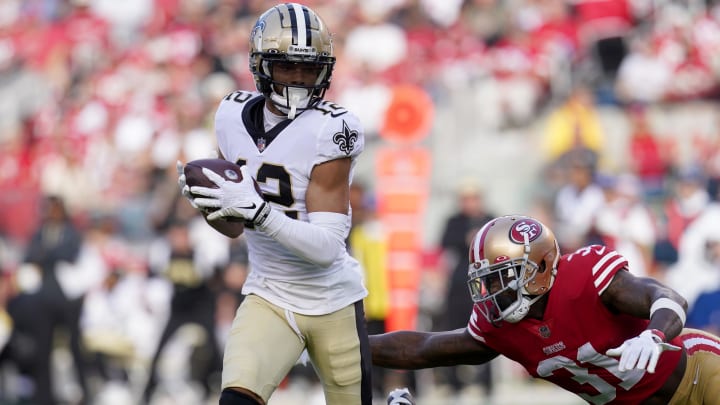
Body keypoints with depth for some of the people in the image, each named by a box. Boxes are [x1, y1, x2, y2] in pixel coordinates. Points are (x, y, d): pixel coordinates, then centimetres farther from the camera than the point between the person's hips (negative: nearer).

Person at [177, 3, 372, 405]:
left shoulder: (330, 129, -18)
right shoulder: (235, 115, -1)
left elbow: (326, 247, -23)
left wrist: (256, 211, -34)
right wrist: (206, 201, -12)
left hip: (333, 305, -3)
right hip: (269, 299, 3)